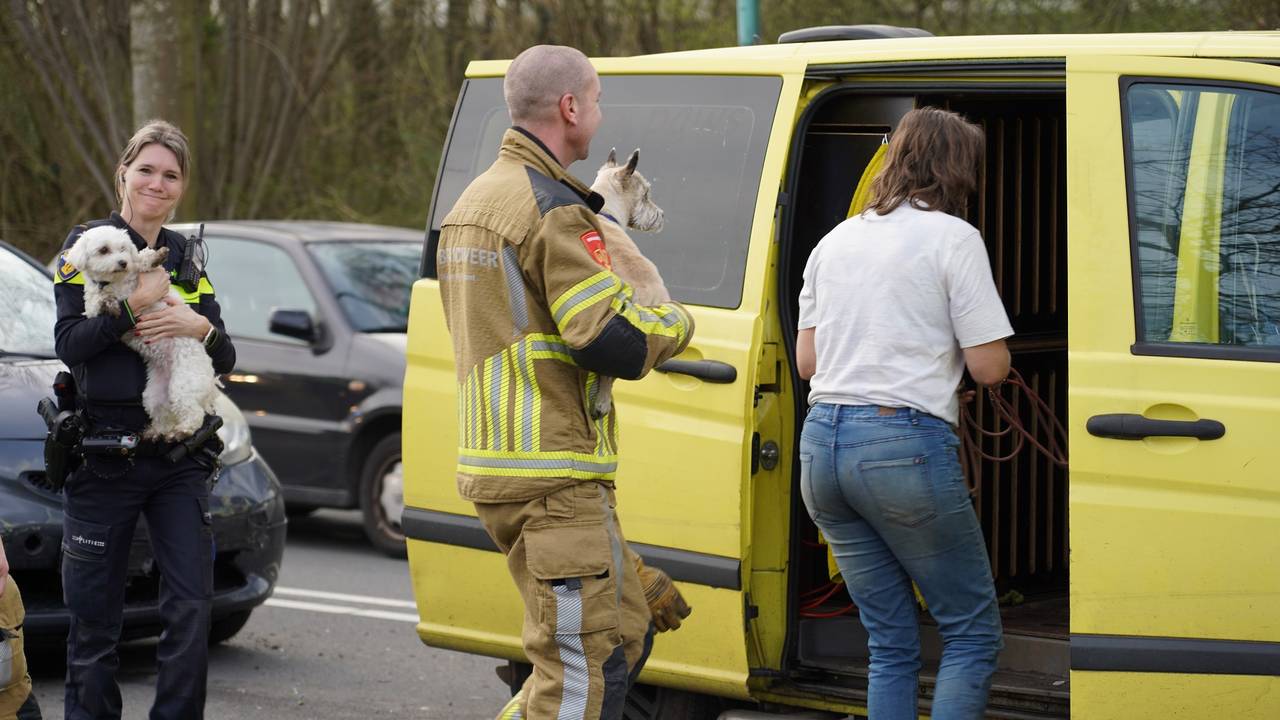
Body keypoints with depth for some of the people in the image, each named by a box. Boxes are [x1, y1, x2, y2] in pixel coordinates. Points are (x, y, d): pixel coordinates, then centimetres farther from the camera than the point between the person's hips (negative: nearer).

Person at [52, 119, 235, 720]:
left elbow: (225, 361, 12)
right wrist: (135, 305, -19)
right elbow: (69, 345, -11)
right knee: (94, 615, 3)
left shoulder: (186, 258, 14)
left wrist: (200, 327, -8)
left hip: (179, 454, 3)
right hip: (102, 451, -3)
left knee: (191, 610, -6)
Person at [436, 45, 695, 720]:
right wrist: (674, 323, 0)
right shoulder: (552, 210, -15)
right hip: (554, 476, -10)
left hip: (496, 463, 10)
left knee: (626, 630, 17)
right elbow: (616, 345, -21)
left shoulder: (475, 199, 17)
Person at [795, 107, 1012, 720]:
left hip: (821, 444, 6)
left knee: (890, 643, 12)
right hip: (905, 445, -6)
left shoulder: (835, 240, 16)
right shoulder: (952, 237, -3)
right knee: (973, 634, 5)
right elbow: (989, 366, -6)